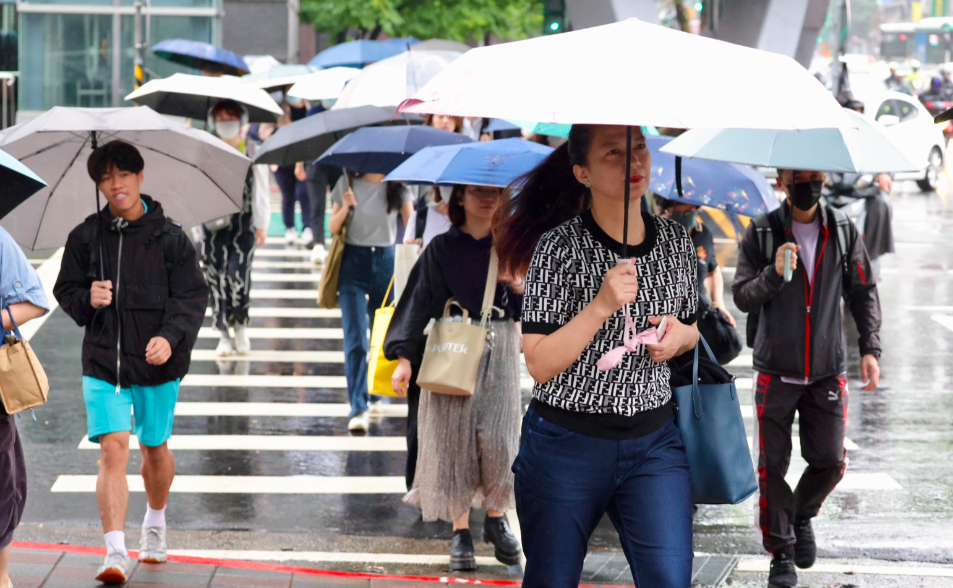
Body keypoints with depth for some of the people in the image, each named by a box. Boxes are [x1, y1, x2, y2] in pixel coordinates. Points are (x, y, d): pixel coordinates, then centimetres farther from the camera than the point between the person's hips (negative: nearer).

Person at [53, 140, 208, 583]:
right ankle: (115, 552, -17)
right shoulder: (85, 237, 1)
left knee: (154, 448, 15)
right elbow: (65, 290, 11)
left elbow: (193, 296, -6)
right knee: (113, 448, -14)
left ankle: (155, 522, 45)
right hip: (103, 362, 0)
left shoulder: (170, 238, -4)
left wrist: (170, 336, -23)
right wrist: (87, 299, -12)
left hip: (157, 363, 0)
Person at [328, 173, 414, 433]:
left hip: (386, 262, 2)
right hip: (353, 263, -2)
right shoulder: (348, 184, 2)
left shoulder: (397, 188, 3)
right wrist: (345, 207, -14)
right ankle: (358, 409, -16)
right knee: (355, 338, -10)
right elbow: (333, 227, 6)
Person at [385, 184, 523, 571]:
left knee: (497, 437, -7)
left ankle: (496, 519, 13)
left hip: (498, 351, 1)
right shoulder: (442, 248, 1)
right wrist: (405, 358, -9)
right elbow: (420, 301, -1)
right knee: (453, 438, -2)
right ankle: (460, 531, 7)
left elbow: (525, 302, 5)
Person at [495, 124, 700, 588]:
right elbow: (539, 364, -14)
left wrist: (682, 335, -4)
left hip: (654, 441, 3)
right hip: (566, 442, -3)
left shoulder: (675, 241, 3)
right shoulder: (559, 247, -11)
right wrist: (601, 307, -26)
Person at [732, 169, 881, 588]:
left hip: (827, 372, 2)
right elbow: (743, 297, -7)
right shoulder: (761, 234, -3)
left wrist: (870, 348, 0)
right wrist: (774, 274, -26)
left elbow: (863, 293, 9)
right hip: (776, 372, -2)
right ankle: (781, 550, 12)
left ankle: (803, 517, 32)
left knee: (830, 463, 2)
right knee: (773, 466, -2)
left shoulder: (843, 232, 3)